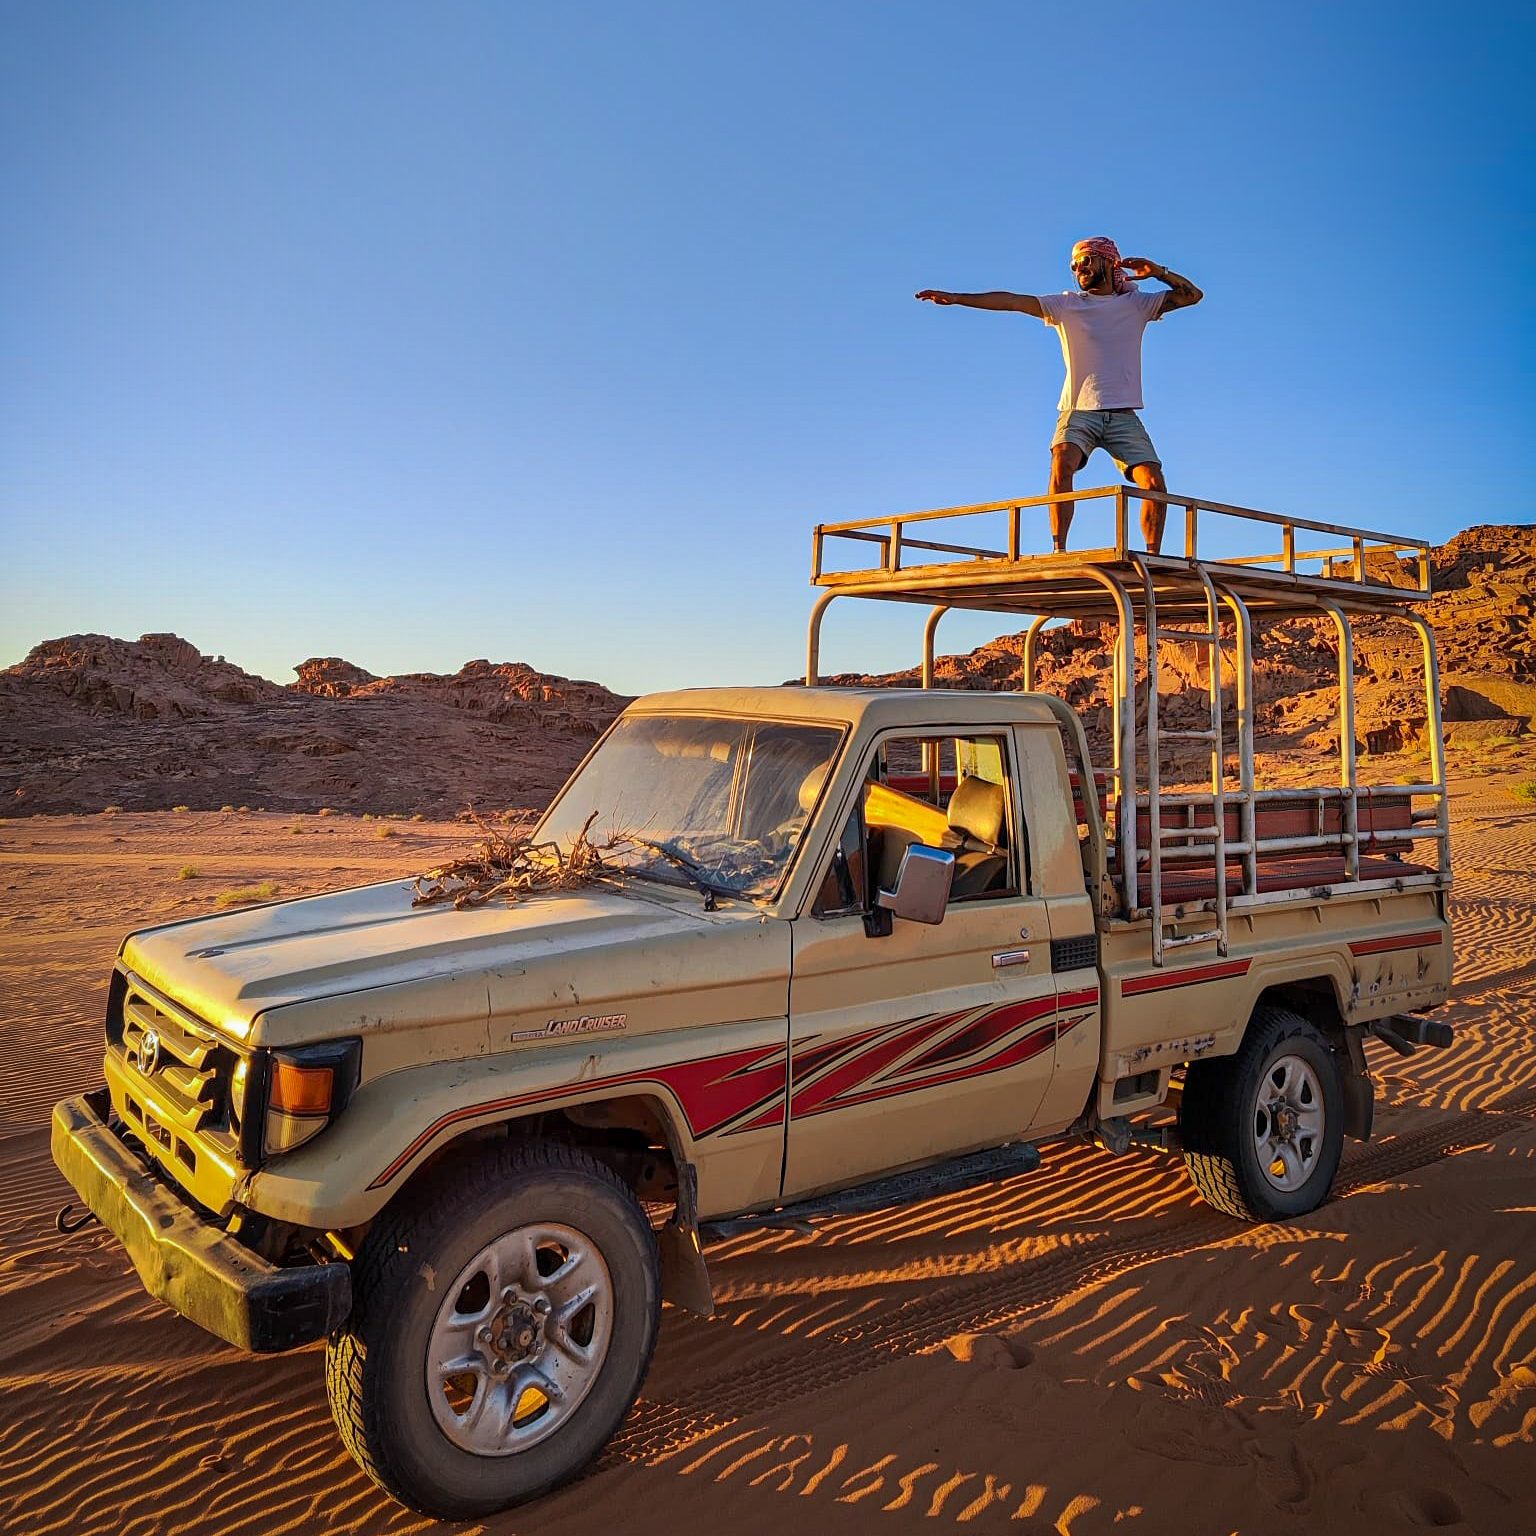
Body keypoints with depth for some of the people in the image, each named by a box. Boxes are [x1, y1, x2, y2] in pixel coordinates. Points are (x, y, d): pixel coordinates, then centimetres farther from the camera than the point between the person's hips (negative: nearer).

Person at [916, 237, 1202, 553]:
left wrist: (1158, 272, -2)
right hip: (1079, 411, -1)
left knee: (1154, 484, -13)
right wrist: (957, 298, -5)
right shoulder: (1066, 305, 12)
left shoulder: (1136, 303, 14)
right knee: (1062, 465, -30)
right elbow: (1012, 301, 3)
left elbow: (1192, 295, 13)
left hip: (1123, 416, 1)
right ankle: (1058, 550, -28)